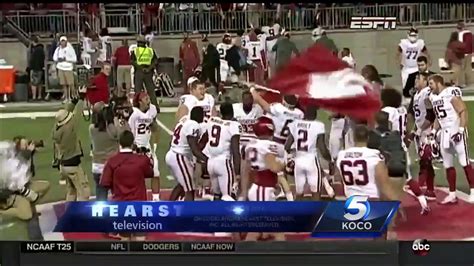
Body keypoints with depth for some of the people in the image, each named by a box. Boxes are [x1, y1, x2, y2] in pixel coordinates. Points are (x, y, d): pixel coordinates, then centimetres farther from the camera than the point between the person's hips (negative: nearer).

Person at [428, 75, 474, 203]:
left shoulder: (451, 94, -14)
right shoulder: (433, 97, 10)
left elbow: (463, 111, -15)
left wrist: (461, 130, -20)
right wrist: (433, 132, 14)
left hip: (456, 131, -8)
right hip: (444, 133, 8)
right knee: (448, 165, 10)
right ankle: (452, 194, 18)